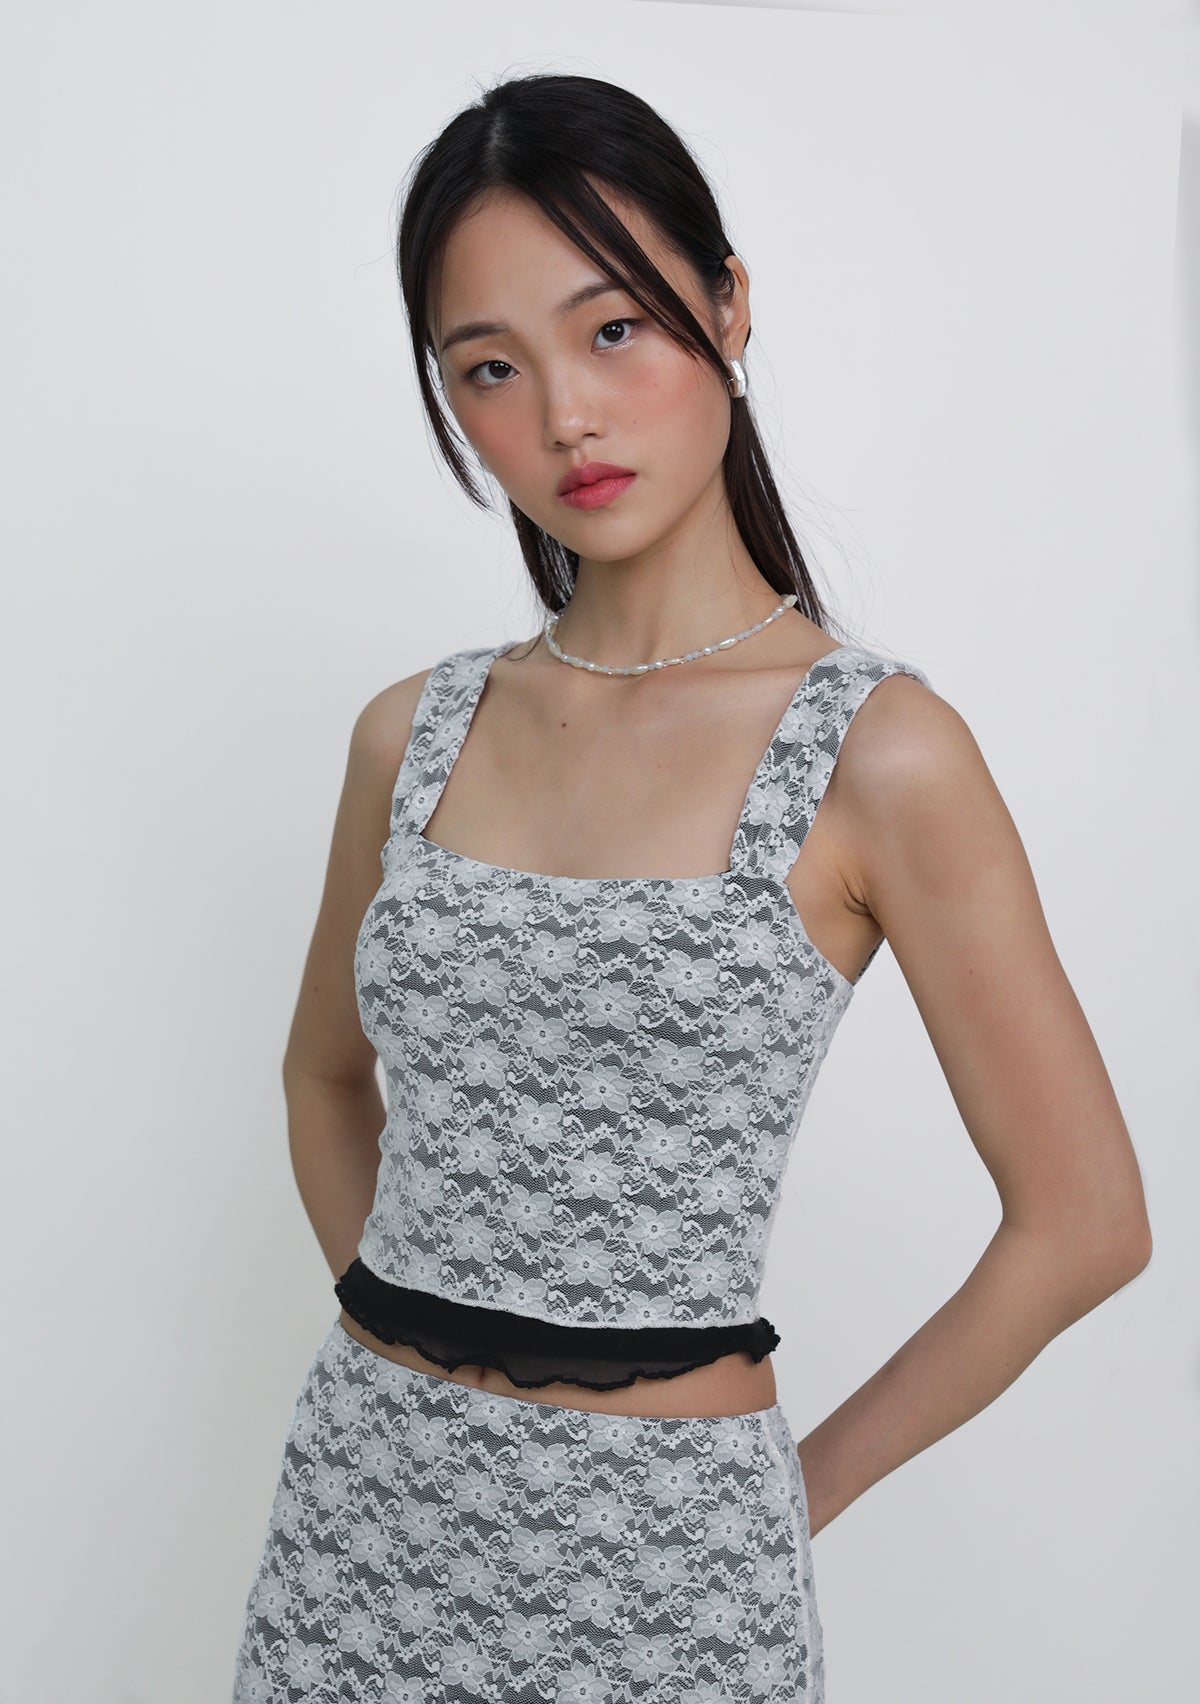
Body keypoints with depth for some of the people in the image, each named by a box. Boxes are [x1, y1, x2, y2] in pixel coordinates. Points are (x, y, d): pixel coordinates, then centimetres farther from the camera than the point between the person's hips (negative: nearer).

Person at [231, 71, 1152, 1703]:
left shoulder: (875, 754, -12)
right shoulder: (412, 735, 1)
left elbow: (1082, 1221, -9)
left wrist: (806, 1483, -2)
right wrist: (403, 1331, 8)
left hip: (657, 1548, -4)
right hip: (363, 1496, 4)